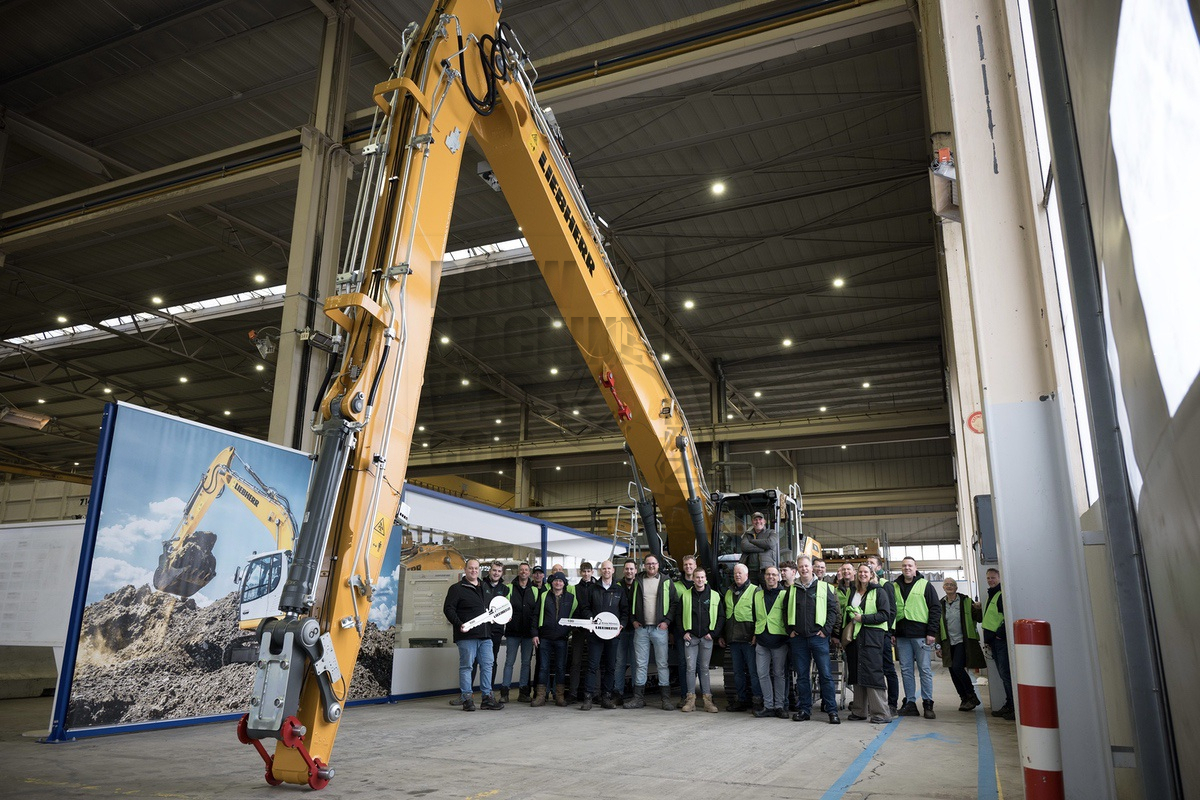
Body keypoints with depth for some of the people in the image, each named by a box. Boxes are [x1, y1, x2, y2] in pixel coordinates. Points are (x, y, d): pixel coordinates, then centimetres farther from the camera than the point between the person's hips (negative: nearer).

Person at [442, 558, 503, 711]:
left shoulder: (485, 588, 20)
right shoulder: (457, 588, 0)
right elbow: (448, 609, -7)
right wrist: (459, 624, -18)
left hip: (485, 635, 6)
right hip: (467, 635, -6)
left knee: (487, 665, 5)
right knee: (466, 666, -2)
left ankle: (487, 698, 11)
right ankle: (467, 699, 5)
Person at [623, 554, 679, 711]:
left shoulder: (666, 582, 4)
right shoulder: (637, 582, 9)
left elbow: (675, 602, 3)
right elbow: (630, 602, 15)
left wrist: (667, 621, -5)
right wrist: (633, 620, 4)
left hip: (659, 629, -2)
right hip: (641, 628, 2)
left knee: (663, 664, 0)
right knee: (640, 664, 5)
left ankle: (666, 698, 5)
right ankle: (639, 698, 10)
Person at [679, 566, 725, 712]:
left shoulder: (715, 595, 3)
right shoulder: (685, 596, 5)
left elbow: (721, 616, 5)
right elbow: (679, 616, 10)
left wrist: (713, 633, -4)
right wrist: (684, 632, -1)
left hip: (707, 637, 0)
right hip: (690, 637, 1)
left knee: (704, 668, 3)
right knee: (690, 667, -1)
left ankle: (707, 699, 8)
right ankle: (690, 698, 4)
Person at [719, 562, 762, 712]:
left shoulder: (755, 591, -1)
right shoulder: (728, 592, 17)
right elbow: (723, 615, 21)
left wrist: (757, 634, -13)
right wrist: (721, 635, 18)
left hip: (749, 638, -6)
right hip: (733, 638, 6)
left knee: (753, 670, -3)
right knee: (738, 671, 11)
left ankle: (757, 701, 3)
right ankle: (740, 699, 19)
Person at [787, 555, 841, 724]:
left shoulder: (824, 587, 3)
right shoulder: (792, 590, 10)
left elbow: (833, 609, 0)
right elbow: (786, 612, 17)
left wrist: (826, 630, -7)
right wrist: (790, 630, 6)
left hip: (818, 637, -3)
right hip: (798, 638, 3)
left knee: (825, 674, -3)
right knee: (802, 675, 7)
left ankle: (832, 710, 4)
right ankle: (805, 709, 15)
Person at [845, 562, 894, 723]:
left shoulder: (879, 592, -1)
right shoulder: (854, 592, 17)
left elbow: (885, 615, -9)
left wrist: (863, 618, -14)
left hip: (872, 636, -6)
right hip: (855, 637, 6)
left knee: (872, 673, -10)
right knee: (857, 673, 7)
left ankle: (880, 713, -6)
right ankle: (859, 710, 14)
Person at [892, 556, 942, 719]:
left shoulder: (925, 585, 3)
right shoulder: (895, 587, 12)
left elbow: (936, 608, -1)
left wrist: (932, 632, -8)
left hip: (921, 634, -3)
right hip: (902, 635, 4)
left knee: (925, 670, -1)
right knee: (906, 670, 5)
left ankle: (928, 704, 6)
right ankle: (910, 703, 11)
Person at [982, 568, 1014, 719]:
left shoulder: (1003, 594, -9)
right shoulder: (991, 595, 21)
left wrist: (1000, 633, -18)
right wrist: (987, 640, 22)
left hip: (1002, 640, -10)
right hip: (994, 641, 10)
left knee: (1006, 674, -10)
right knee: (1003, 674, 12)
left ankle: (1016, 707, -6)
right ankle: (1009, 705, 17)